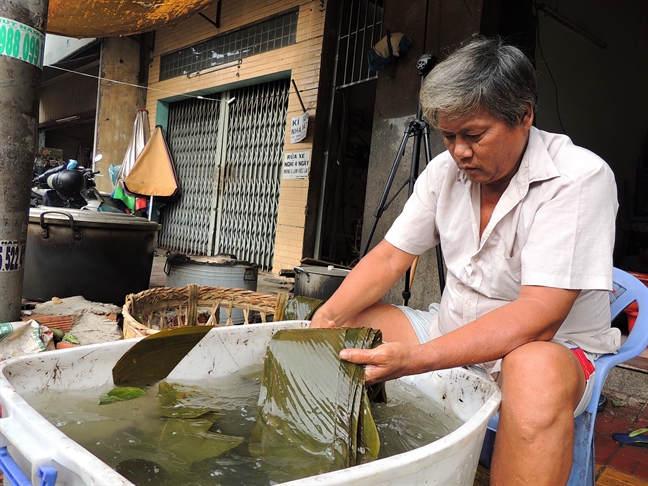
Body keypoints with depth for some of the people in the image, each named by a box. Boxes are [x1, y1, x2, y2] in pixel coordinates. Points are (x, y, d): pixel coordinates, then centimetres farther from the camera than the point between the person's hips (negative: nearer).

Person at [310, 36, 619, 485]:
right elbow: (390, 256, -1)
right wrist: (326, 318, -19)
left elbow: (538, 317, -28)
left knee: (536, 370, -39)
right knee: (349, 320, -6)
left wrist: (415, 359, -38)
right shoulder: (445, 170, -1)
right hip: (453, 337, 6)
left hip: (554, 349, -5)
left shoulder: (579, 178, -20)